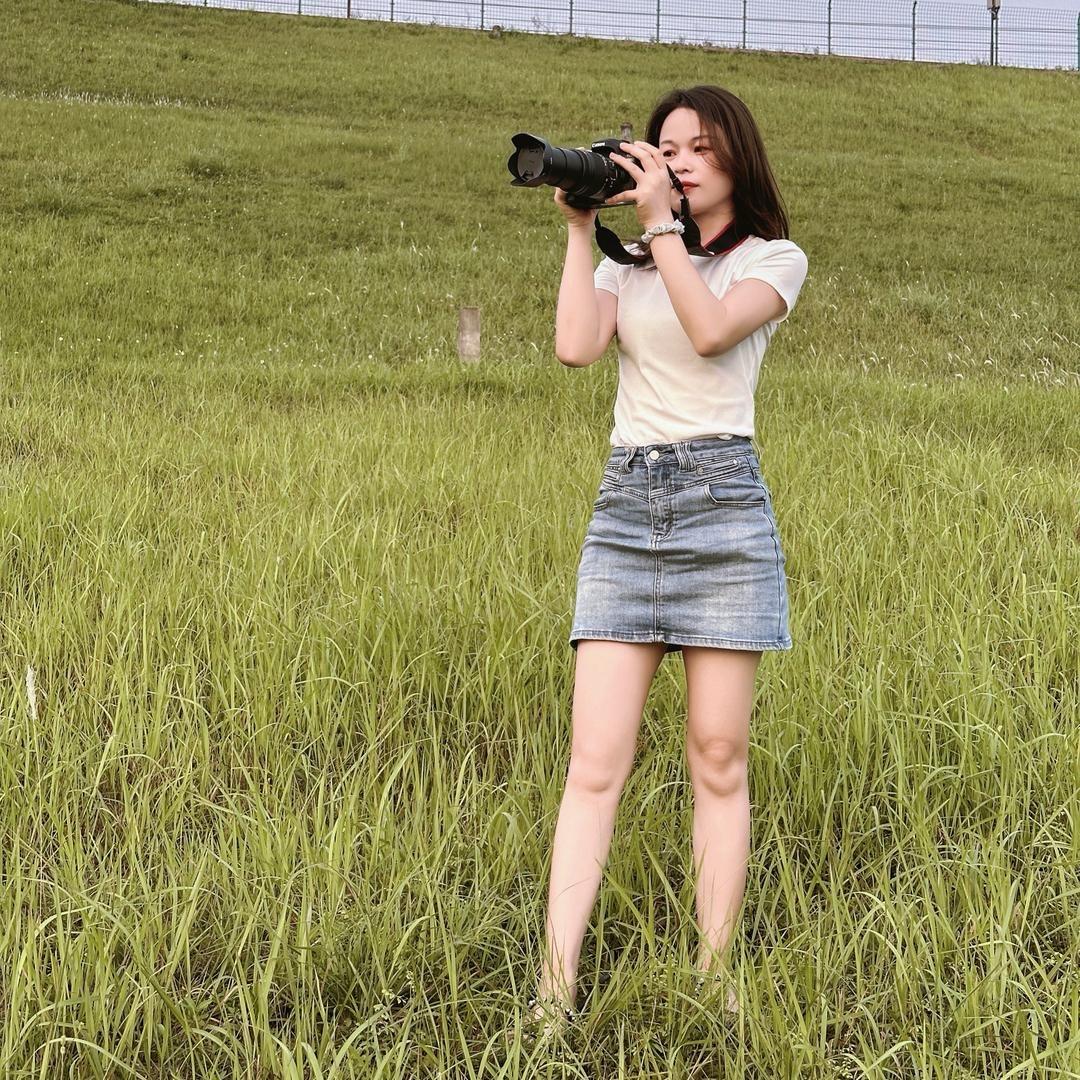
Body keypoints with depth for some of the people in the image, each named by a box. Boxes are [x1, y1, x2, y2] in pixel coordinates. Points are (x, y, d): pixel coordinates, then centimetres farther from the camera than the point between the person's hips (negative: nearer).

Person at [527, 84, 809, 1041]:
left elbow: (712, 330, -12)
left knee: (718, 760, 0)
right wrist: (581, 228, 2)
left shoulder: (773, 260, 9)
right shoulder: (626, 267, 18)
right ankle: (556, 986, -8)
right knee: (594, 762, -5)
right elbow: (575, 346, -2)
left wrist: (661, 222, -9)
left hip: (723, 504, -2)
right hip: (626, 506, 3)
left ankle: (714, 981, 7)